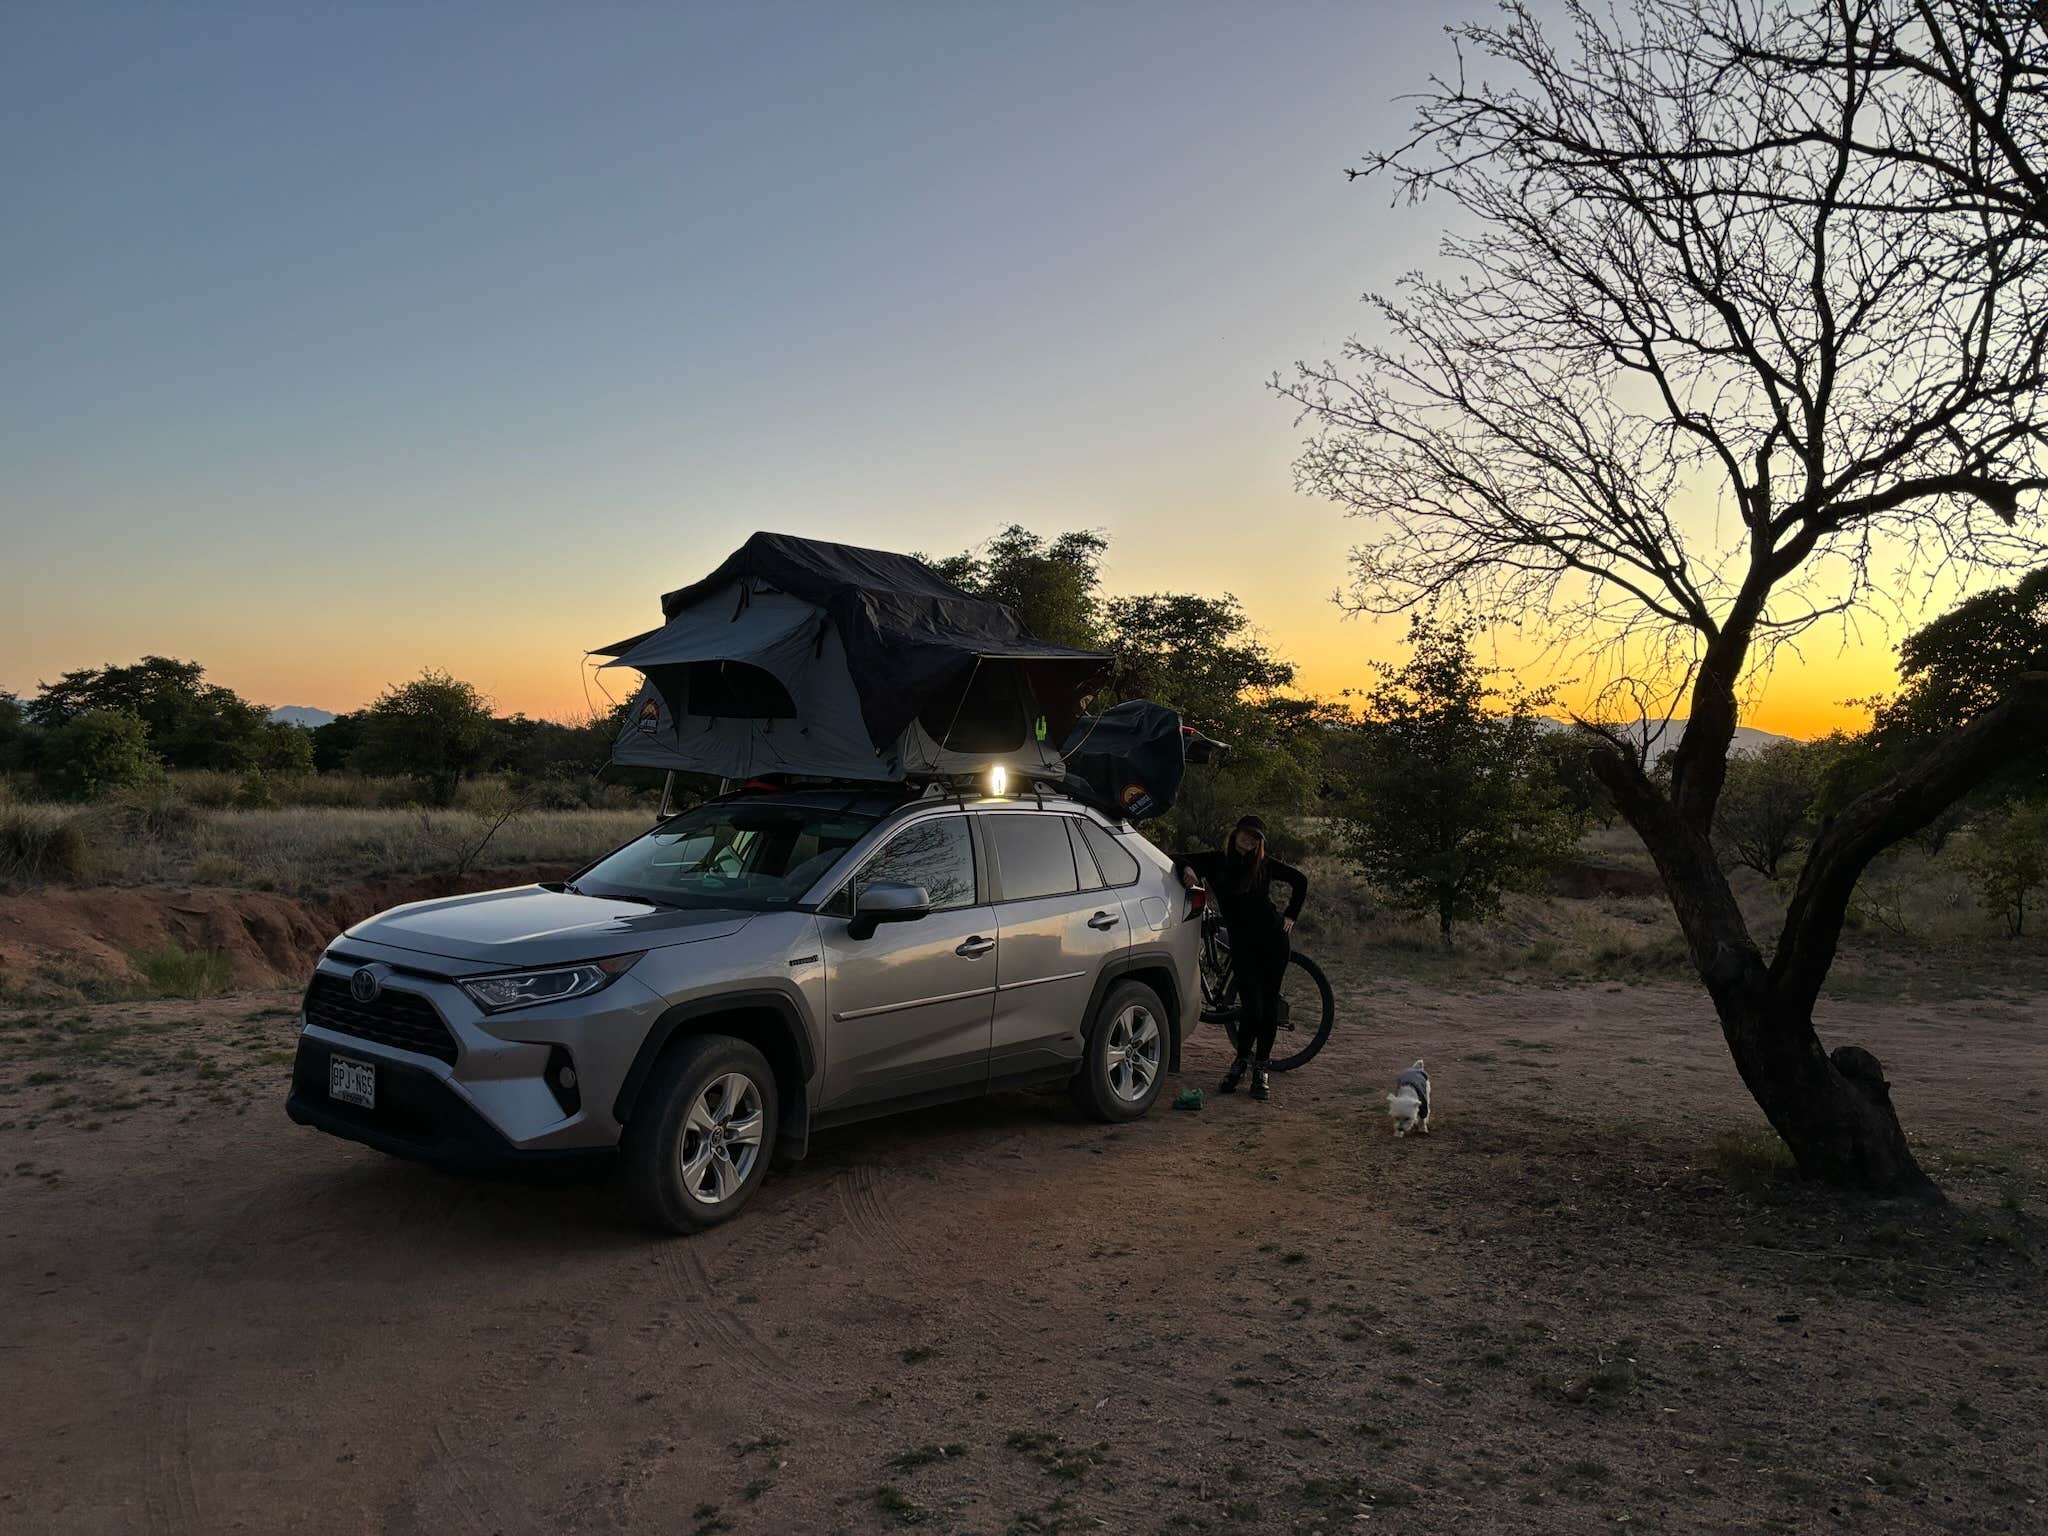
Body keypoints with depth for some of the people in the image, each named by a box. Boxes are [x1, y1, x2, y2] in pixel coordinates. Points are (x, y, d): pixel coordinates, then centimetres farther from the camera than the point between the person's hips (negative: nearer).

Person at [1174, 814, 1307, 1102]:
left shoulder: (1264, 864, 3)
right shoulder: (1217, 860, 3)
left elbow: (1300, 880, 15)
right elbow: (1176, 859, 4)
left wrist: (1290, 916, 9)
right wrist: (1187, 868, -18)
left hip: (1272, 939, 1)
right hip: (1242, 943, -1)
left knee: (1269, 1004, 2)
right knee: (1251, 1007, -10)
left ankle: (1261, 1069, 12)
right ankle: (1240, 1064, 9)